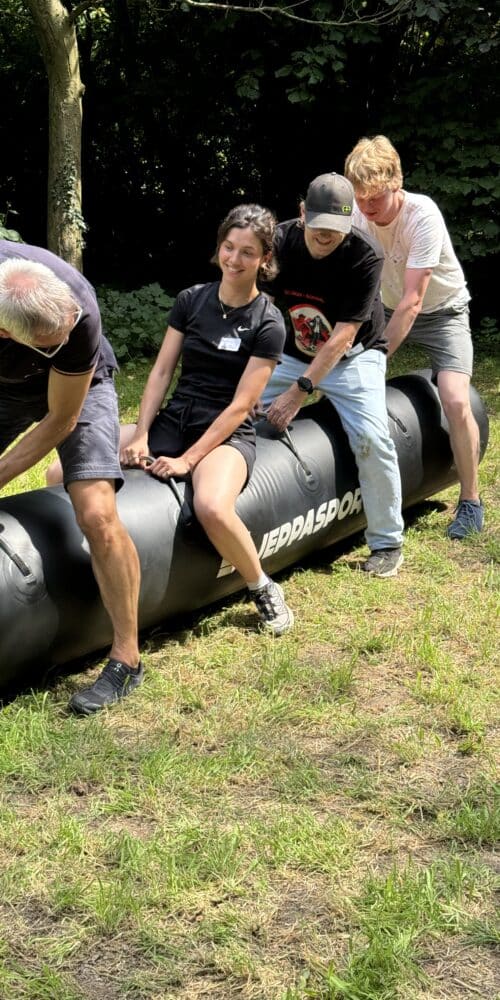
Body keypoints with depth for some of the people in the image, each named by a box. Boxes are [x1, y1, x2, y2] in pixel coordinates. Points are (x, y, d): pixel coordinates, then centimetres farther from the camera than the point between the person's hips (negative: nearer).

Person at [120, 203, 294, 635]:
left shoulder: (268, 323, -7)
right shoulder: (191, 300, 6)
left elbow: (240, 405, -12)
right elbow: (162, 370, 5)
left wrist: (188, 460, -18)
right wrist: (141, 435, -8)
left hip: (227, 435, -5)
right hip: (172, 421, 5)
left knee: (212, 508, -40)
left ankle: (264, 591, -11)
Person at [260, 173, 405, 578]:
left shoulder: (365, 256, -25)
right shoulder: (280, 242, -16)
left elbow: (344, 335, -26)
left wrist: (299, 391, -31)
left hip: (353, 357, -4)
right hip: (293, 354, 4)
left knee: (371, 438, -22)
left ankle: (387, 542, -3)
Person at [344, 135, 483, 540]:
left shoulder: (422, 216, -31)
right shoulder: (356, 216, -17)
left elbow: (413, 301, -32)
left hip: (442, 310, -5)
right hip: (388, 308, 5)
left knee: (455, 401, -21)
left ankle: (471, 500, -2)